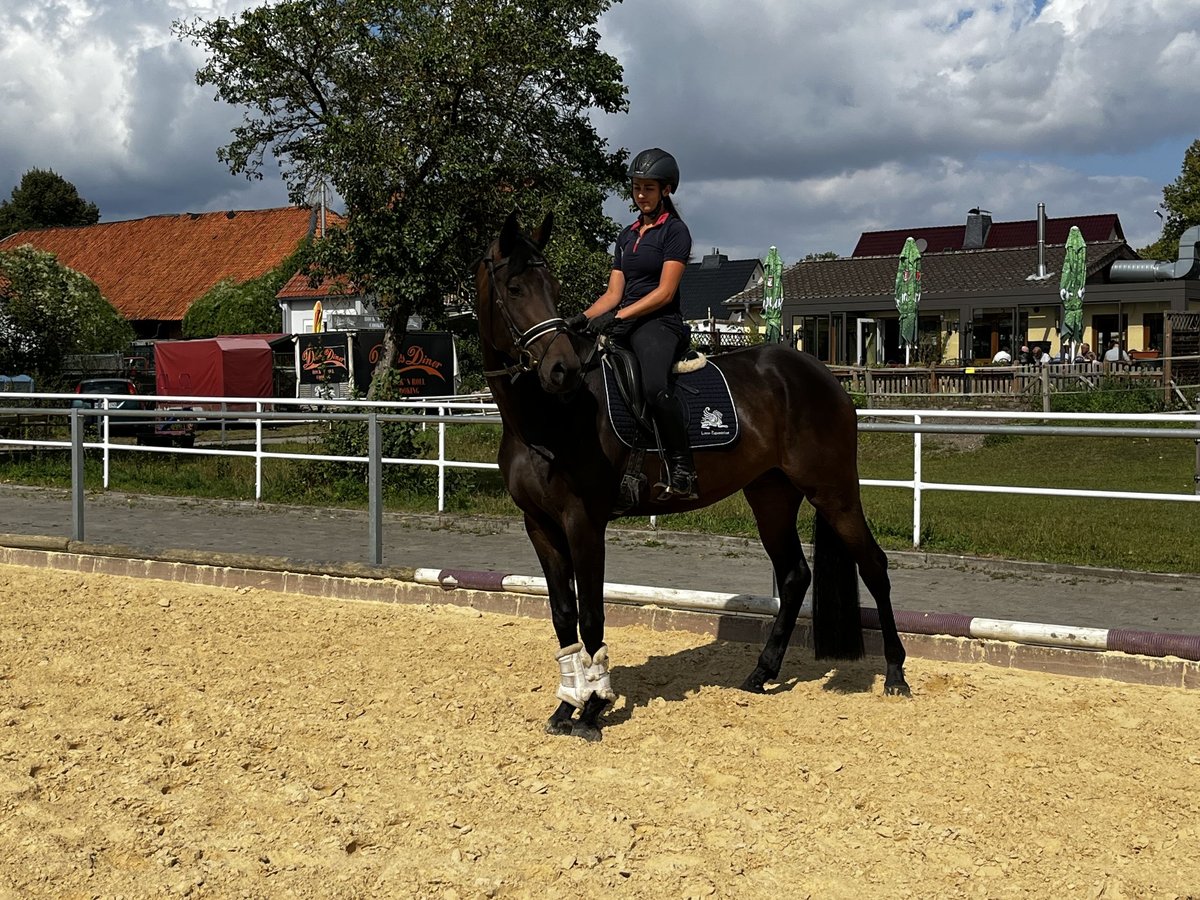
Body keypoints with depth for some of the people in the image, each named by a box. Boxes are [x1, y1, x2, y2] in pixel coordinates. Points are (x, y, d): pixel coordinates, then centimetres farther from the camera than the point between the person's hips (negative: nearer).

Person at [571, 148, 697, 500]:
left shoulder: (675, 230, 1)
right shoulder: (626, 236, 23)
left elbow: (665, 292, -9)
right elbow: (613, 293, 16)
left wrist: (618, 317, -18)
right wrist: (583, 319, -2)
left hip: (660, 324, -8)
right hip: (623, 325, 8)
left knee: (655, 385, -37)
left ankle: (681, 470, -28)